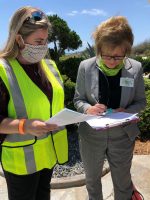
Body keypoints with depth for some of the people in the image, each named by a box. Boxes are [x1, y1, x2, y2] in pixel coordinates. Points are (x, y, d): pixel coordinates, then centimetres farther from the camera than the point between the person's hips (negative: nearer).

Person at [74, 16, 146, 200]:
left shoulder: (135, 68, -10)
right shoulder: (86, 67, -12)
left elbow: (141, 101, 1)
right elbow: (78, 100, -2)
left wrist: (127, 111, -20)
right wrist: (88, 108, -24)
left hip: (122, 136, 0)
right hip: (91, 136, 1)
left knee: (123, 183, 21)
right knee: (92, 179, 25)